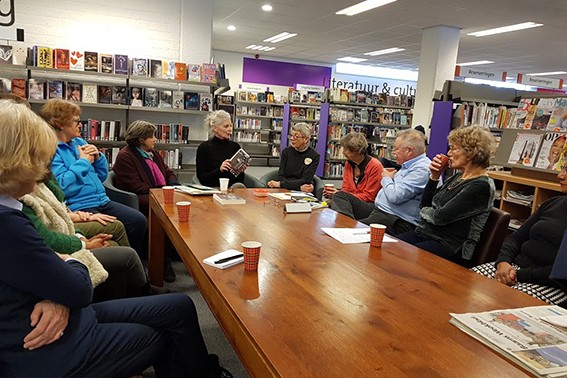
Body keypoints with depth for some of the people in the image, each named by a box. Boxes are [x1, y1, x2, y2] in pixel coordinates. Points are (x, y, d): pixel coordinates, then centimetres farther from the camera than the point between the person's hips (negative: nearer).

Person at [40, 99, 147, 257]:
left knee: (139, 220, -10)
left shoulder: (79, 142, 17)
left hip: (103, 201, 8)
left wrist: (97, 157, 2)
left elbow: (101, 176, 22)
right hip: (78, 207, -8)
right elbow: (62, 187, -21)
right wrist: (83, 161, -10)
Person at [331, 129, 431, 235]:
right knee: (340, 196, -1)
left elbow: (394, 197, -22)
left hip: (397, 221, -11)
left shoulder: (422, 169, -15)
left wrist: (386, 178, -4)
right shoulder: (408, 165, 17)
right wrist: (391, 178, 12)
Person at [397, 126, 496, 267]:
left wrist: (425, 212, 2)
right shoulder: (458, 177, 13)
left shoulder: (481, 186, -14)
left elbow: (441, 217, -19)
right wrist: (434, 176, 3)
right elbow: (425, 204, 16)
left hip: (448, 246, -8)